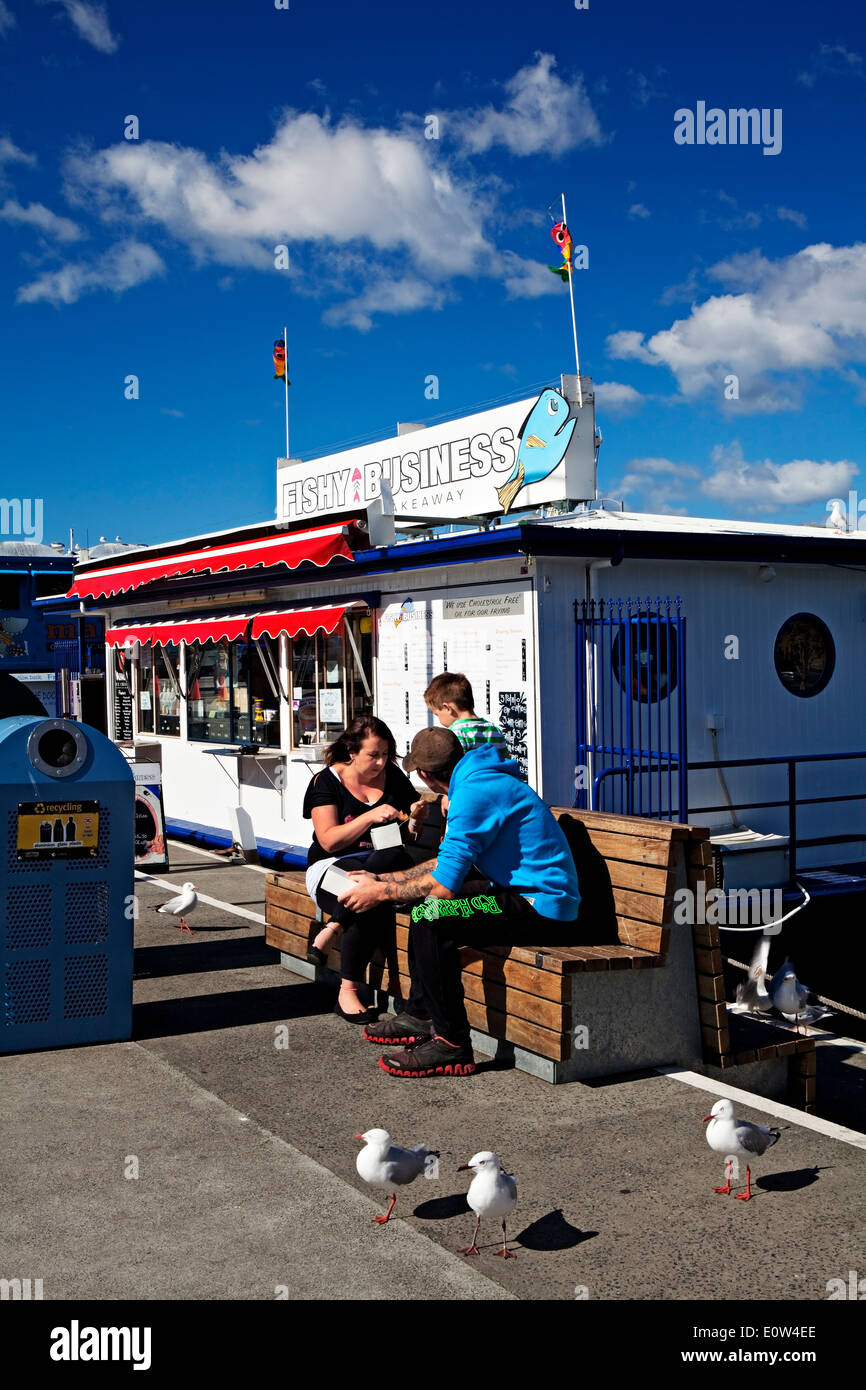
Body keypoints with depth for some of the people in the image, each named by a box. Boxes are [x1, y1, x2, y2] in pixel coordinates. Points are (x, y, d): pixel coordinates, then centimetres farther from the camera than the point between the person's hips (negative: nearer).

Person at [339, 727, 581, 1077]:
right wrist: (382, 879, 23)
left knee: (432, 914, -25)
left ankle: (451, 1045, -16)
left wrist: (381, 893, -6)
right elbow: (447, 862, 24)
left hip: (543, 907, -11)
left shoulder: (475, 792, -18)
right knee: (423, 899, 18)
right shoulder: (479, 779, 14)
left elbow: (444, 884, -20)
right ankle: (420, 1016, 23)